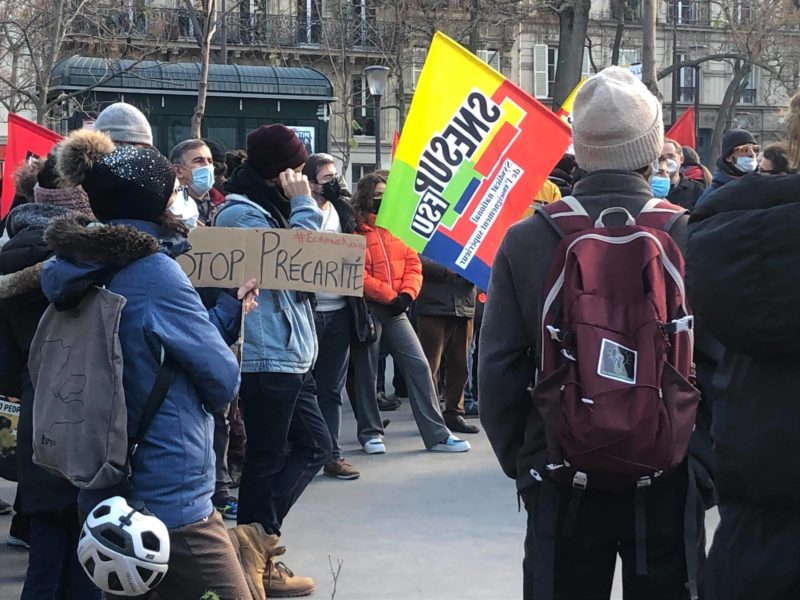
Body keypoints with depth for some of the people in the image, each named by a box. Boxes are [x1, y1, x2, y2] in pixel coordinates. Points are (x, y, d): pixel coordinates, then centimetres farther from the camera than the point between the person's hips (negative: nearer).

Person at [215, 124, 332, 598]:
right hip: (266, 357, -10)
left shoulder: (269, 207, 18)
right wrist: (304, 206, -11)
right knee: (267, 459, -2)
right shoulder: (242, 213, -13)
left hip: (290, 355, 10)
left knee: (314, 446, 14)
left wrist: (302, 209, 7)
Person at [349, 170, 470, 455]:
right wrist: (389, 295, -15)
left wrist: (407, 294, -11)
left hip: (395, 309, 5)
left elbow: (413, 264, 7)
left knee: (419, 365, -1)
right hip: (367, 309, -5)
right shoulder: (356, 229, -6)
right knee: (366, 372, 4)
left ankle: (436, 434, 2)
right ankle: (370, 433, 18)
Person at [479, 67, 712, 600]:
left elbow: (498, 366, -6)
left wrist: (519, 460, 7)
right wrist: (706, 462, 5)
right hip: (668, 480, 0)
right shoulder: (692, 238, -11)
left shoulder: (524, 241, -8)